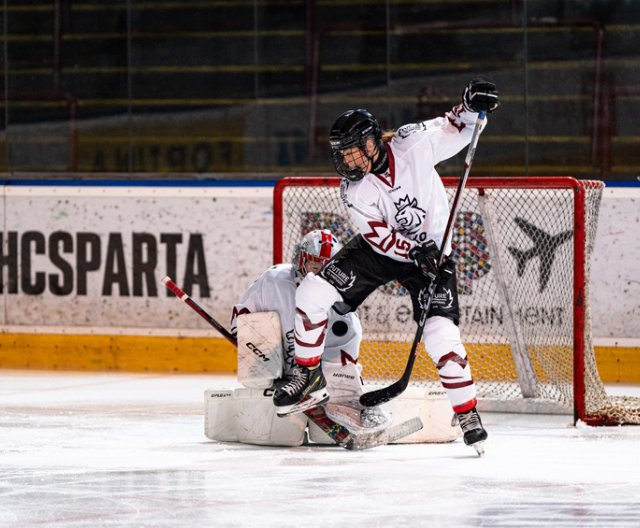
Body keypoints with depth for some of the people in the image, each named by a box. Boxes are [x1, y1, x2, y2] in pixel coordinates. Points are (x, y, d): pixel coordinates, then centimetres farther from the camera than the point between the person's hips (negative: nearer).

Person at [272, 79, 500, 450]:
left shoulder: (412, 144, -20)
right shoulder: (354, 191, -16)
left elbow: (455, 129, -9)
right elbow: (381, 237, -19)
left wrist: (471, 106, -30)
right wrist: (416, 251, -35)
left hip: (432, 250, -3)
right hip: (380, 250, 3)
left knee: (441, 333, -18)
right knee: (314, 291, -10)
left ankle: (468, 414, -5)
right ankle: (309, 376, 8)